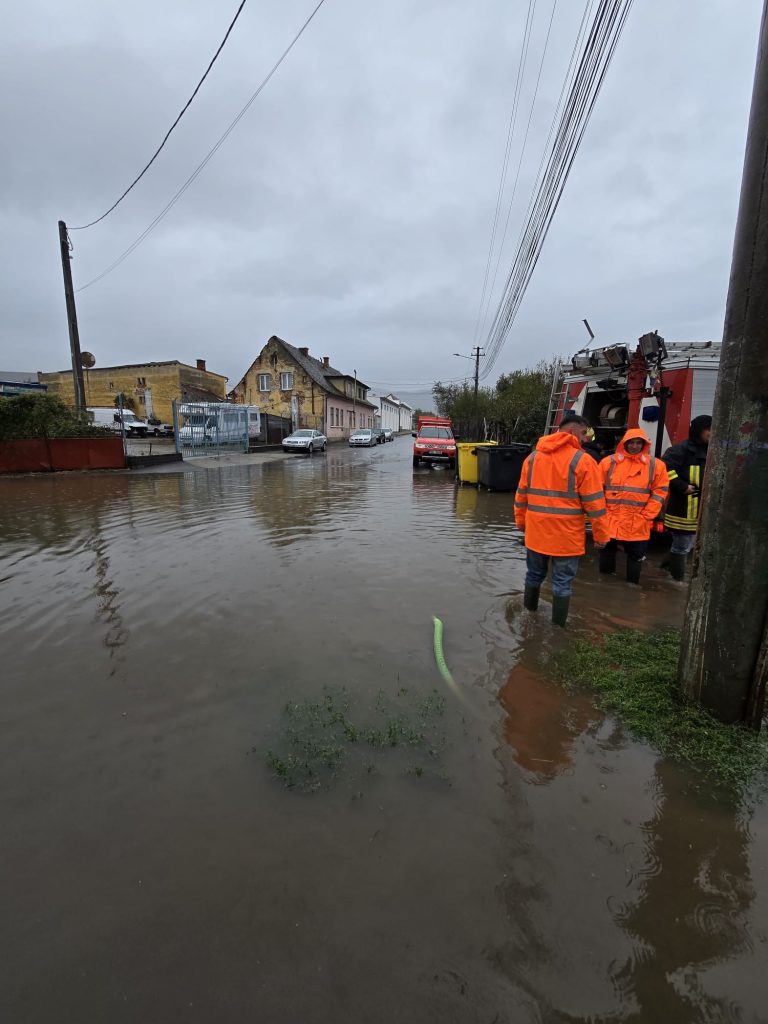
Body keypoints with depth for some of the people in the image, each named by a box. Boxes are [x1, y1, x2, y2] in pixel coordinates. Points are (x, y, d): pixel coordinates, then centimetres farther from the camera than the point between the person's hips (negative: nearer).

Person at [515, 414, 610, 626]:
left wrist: (521, 522, 21)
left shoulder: (533, 457, 5)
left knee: (535, 574, 21)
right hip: (566, 535, -5)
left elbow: (521, 495, 10)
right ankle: (558, 623, 18)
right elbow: (594, 503, -10)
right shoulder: (582, 461, -11)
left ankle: (529, 609, 39)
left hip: (536, 531, 5)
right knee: (562, 581, 8)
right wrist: (601, 535, -1)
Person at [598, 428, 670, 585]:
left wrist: (646, 515, -5)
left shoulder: (656, 465, 2)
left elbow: (660, 491, 2)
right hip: (610, 520, 0)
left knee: (636, 556, 9)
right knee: (607, 552, 11)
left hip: (638, 524, 0)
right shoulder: (609, 462, 1)